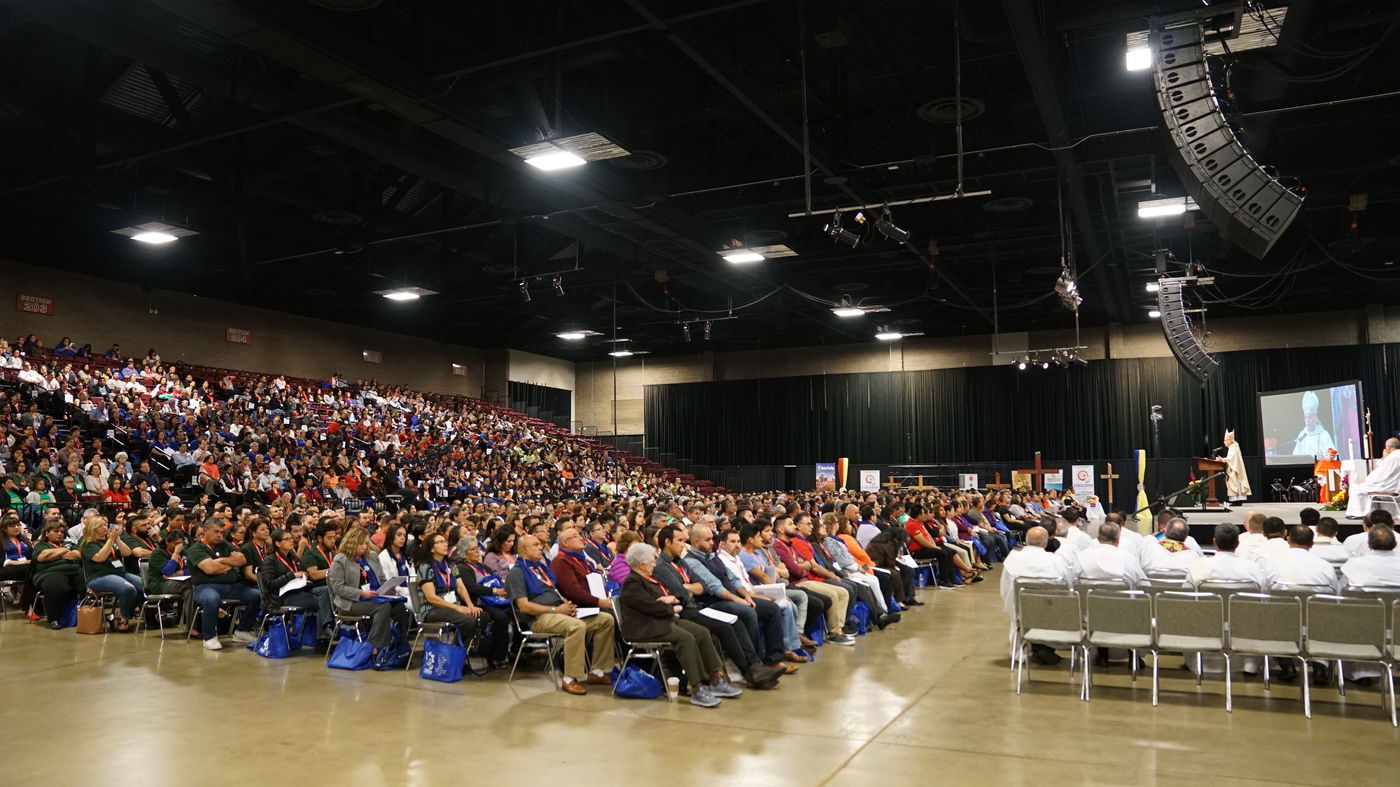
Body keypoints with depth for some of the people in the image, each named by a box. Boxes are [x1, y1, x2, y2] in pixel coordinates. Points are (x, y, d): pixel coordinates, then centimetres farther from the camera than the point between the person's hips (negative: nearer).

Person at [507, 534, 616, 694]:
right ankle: (570, 679, -28)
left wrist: (568, 605, 5)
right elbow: (524, 606, -13)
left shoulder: (542, 566, 24)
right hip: (539, 618, -9)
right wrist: (556, 610, -16)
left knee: (606, 619, -4)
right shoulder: (517, 572, -3)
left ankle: (597, 671, 1)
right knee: (577, 626, -37)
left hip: (559, 612, 9)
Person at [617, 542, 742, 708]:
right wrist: (673, 608, -3)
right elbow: (652, 607, -20)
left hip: (665, 620, 10)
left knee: (702, 632, -9)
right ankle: (697, 689, -31)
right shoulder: (632, 582, -11)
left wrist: (672, 598, -3)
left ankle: (716, 680, -11)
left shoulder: (650, 578, 20)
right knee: (686, 638, -30)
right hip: (644, 628, -10)